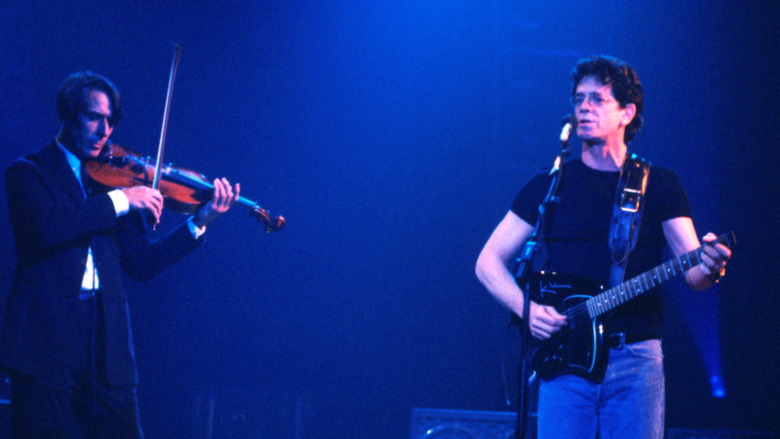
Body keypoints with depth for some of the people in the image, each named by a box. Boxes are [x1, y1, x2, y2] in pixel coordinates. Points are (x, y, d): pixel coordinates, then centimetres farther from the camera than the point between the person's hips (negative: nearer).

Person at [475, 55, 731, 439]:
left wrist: (709, 268, -25)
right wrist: (527, 308, -8)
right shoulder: (550, 185, 10)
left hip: (636, 361, 0)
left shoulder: (659, 185, 9)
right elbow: (489, 262, 10)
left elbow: (694, 274, 0)